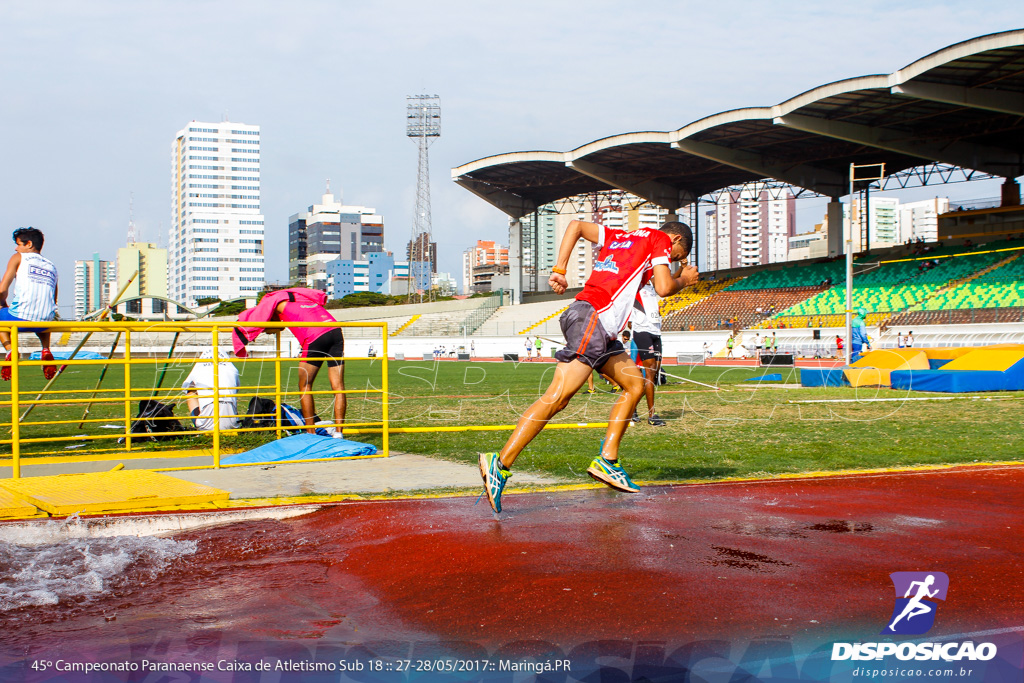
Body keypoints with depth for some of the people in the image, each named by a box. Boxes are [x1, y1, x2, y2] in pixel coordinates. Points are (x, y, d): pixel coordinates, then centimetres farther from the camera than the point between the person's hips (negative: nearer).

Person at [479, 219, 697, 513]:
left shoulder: (621, 236, 28)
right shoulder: (660, 239, 7)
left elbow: (576, 225, 25)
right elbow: (664, 288, -6)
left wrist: (559, 269, 16)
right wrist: (684, 280, 16)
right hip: (592, 316, -10)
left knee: (635, 384, 14)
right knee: (558, 396, -17)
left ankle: (607, 460, 11)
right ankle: (500, 464, -23)